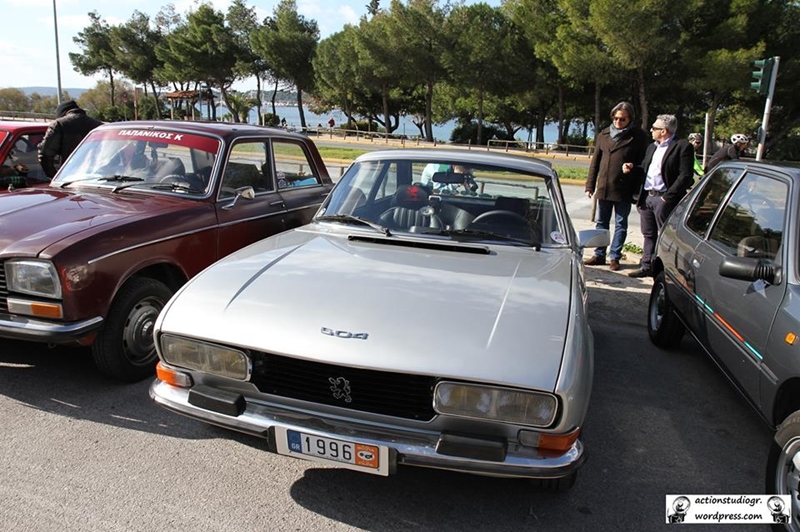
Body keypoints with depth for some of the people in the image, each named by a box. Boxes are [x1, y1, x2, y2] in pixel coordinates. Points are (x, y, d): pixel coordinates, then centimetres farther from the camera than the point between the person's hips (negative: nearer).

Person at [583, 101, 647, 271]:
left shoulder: (637, 136, -2)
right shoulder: (604, 135, 8)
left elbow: (643, 161, 1)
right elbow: (595, 161, 10)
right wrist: (590, 185, 7)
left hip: (624, 189, -4)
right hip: (603, 187, 4)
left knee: (621, 224, 6)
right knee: (601, 222, 11)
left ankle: (614, 257, 13)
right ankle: (599, 255, 21)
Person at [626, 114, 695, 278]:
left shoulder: (682, 147, -7)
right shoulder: (652, 147, 18)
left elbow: (686, 176, -14)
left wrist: (668, 197, -19)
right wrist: (632, 169, 2)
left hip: (664, 199, -7)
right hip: (647, 197, 8)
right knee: (649, 235, 13)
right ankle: (647, 266, 21)